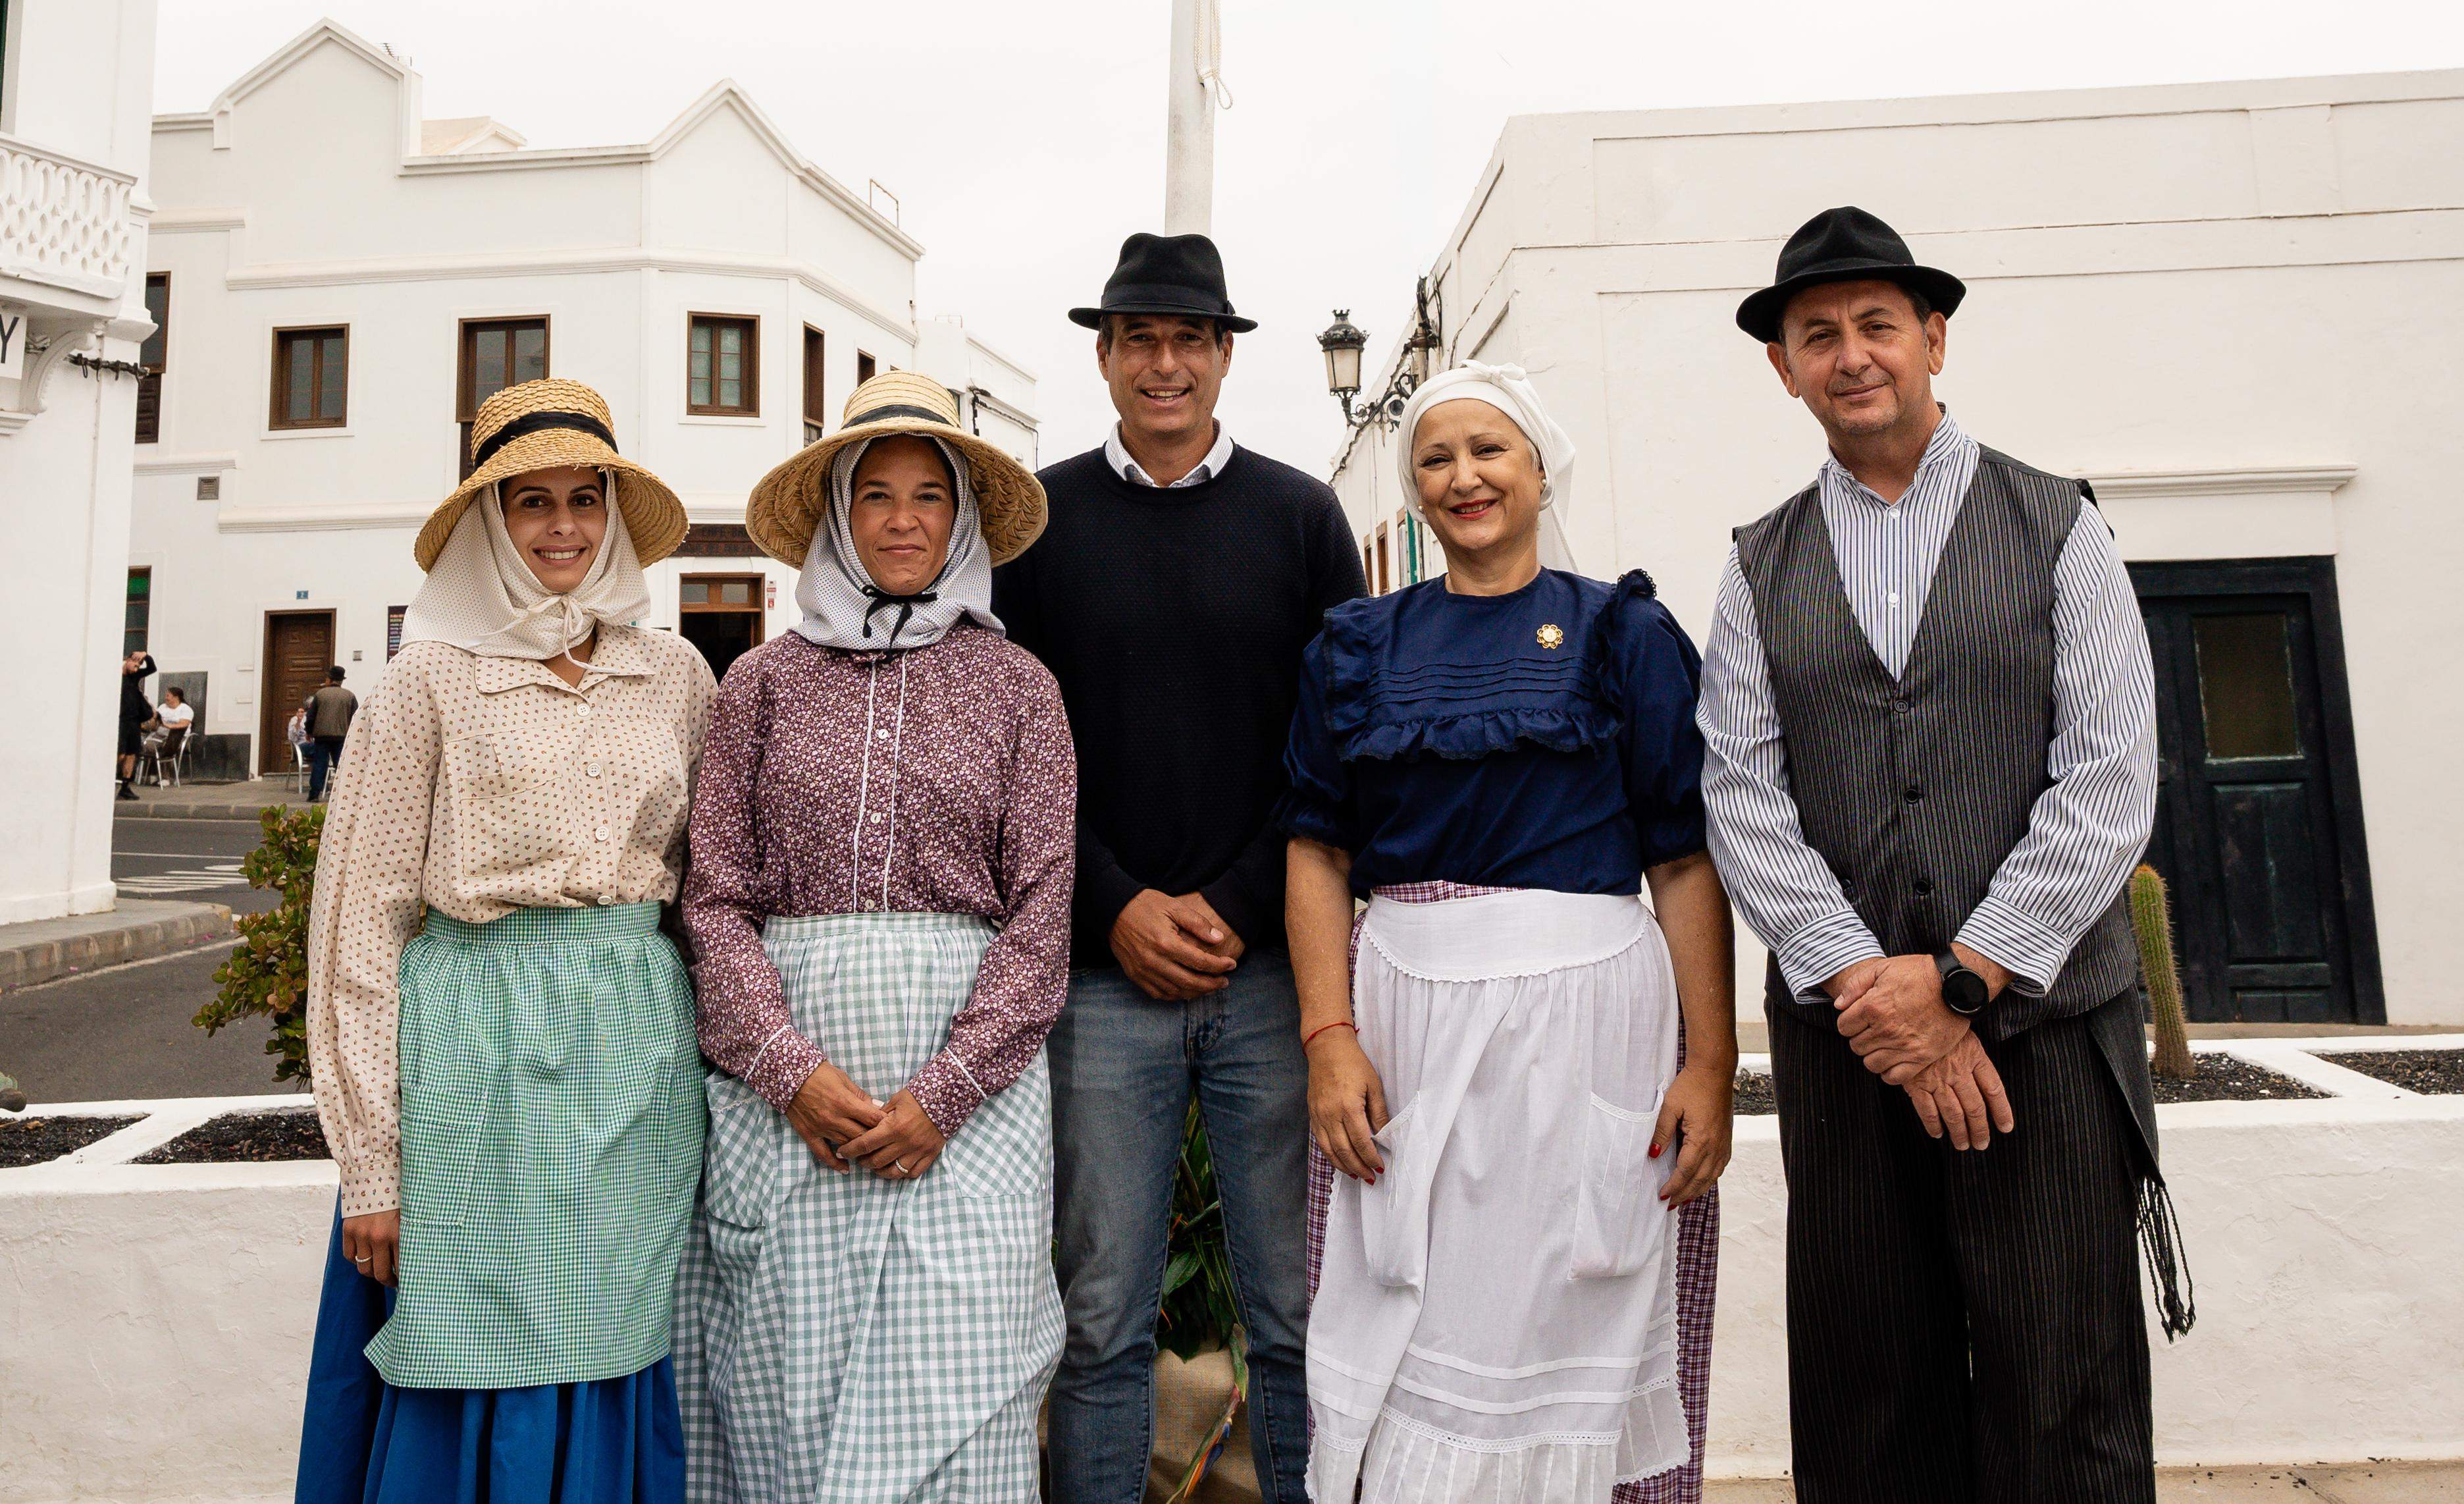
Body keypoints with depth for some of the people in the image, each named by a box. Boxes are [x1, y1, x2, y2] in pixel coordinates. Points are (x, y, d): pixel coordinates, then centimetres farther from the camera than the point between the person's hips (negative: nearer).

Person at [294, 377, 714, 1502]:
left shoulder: (677, 674, 8)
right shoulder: (431, 681, 0)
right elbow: (362, 913, -2)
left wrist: (706, 1048, 6)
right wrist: (370, 1159, -5)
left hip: (645, 1035, 3)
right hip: (482, 1042, -3)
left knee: (626, 1367, 9)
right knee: (485, 1383, 4)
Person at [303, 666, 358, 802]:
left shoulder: (320, 694, 2)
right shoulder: (350, 696, 2)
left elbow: (311, 716, 5)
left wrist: (309, 733, 19)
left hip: (322, 736, 0)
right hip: (342, 736, 0)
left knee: (319, 765, 4)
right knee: (341, 766, 3)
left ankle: (314, 794, 1)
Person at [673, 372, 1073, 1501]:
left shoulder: (1016, 687, 6)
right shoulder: (764, 683, 8)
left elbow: (1042, 909, 1)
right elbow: (715, 899, 4)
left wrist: (944, 1091, -9)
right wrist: (792, 1068, -9)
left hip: (967, 1061, -1)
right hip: (786, 1059, 1)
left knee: (954, 1396, 0)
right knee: (787, 1395, 7)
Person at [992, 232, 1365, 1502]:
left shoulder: (1301, 516, 8)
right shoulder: (1039, 520, 8)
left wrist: (1235, 908, -6)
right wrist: (1118, 910, -7)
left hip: (1273, 963, 1)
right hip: (1100, 969, 0)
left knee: (1299, 1310, 9)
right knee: (1102, 1319, 8)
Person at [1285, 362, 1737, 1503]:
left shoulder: (1623, 633, 4)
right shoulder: (1360, 646, 10)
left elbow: (1686, 860, 0)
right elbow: (1320, 851, 5)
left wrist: (1710, 1065, -6)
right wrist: (1329, 1037, -6)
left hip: (1580, 1000, -2)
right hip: (1402, 1002, 2)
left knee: (1556, 1318, 7)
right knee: (1400, 1332, 9)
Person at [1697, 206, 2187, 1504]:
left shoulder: (2057, 529, 6)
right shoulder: (1761, 566, 9)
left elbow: (2110, 785, -4)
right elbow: (1741, 797, -1)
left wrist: (1960, 979, -13)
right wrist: (1872, 991, -11)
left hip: (2044, 1021, -1)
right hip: (1840, 1035, 2)